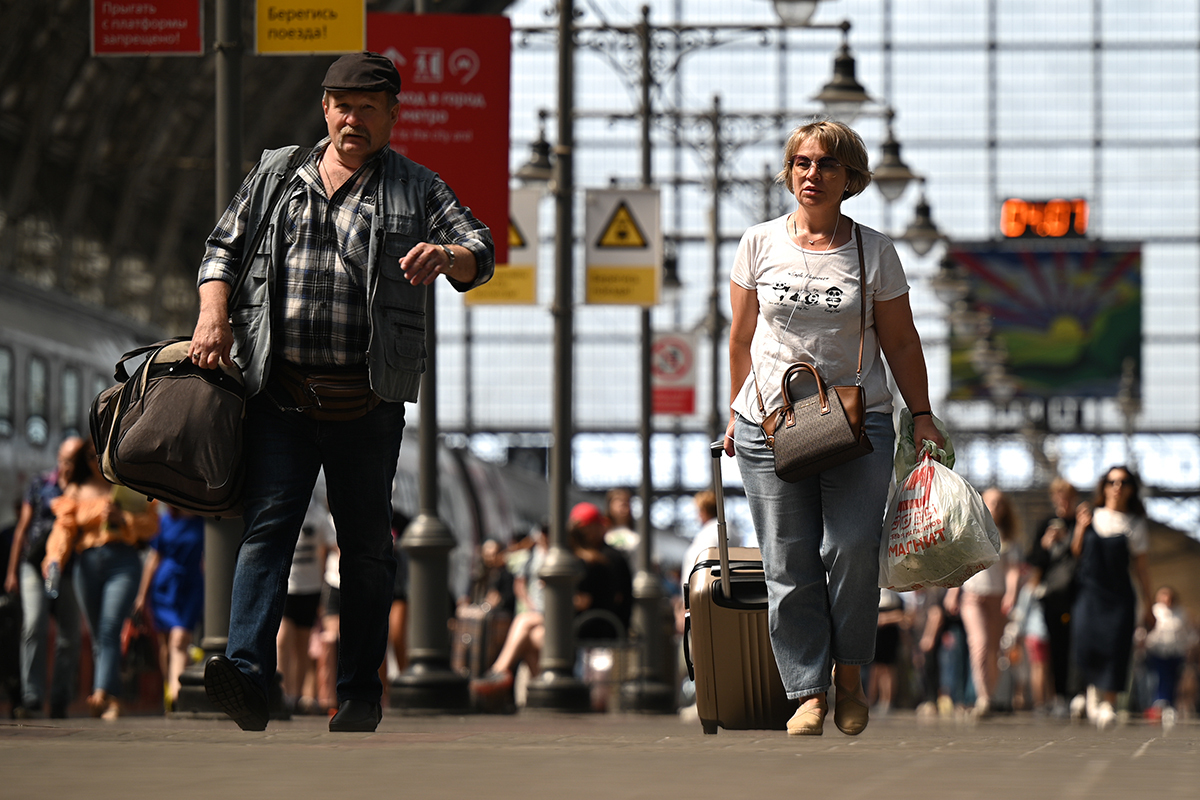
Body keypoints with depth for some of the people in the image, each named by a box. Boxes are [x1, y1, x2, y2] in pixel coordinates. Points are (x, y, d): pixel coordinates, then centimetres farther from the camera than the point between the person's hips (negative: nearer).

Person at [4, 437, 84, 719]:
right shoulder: (40, 485, 8)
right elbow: (23, 529, 9)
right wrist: (12, 571, 6)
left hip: (71, 571, 1)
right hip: (36, 567, -1)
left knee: (69, 637, 0)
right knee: (34, 627, -16)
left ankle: (60, 702, 7)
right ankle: (31, 698, -19)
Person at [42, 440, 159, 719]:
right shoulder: (76, 492, 18)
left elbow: (151, 524, 7)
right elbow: (64, 528, 6)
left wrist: (122, 518, -11)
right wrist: (55, 559, -11)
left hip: (123, 562, -3)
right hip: (88, 563, 3)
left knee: (110, 630, -19)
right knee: (97, 635, 2)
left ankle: (101, 694, -33)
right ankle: (113, 700, 8)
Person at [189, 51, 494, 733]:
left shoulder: (416, 189, 9)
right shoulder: (276, 174, 14)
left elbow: (480, 251, -1)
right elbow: (224, 248, 17)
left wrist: (446, 256, -25)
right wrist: (214, 314, -2)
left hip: (369, 401, 0)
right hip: (281, 394, 0)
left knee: (366, 542, 5)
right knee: (268, 526, -12)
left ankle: (361, 692, 13)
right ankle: (248, 678, -24)